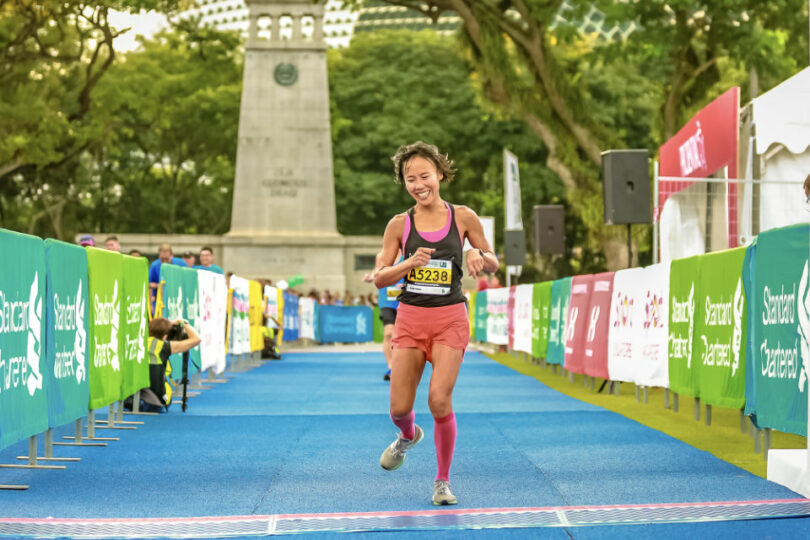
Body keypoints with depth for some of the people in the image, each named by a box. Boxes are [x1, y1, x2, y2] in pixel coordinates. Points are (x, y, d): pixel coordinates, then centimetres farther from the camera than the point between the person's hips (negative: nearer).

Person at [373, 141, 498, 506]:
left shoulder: (462, 217, 0)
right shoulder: (399, 224, 1)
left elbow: (493, 264, 10)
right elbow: (380, 278, 0)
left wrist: (479, 255, -14)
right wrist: (409, 263, -18)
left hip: (450, 319, -1)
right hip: (410, 318, 2)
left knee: (440, 400, -15)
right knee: (400, 407, -1)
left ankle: (442, 481, 5)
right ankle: (408, 436, 38)